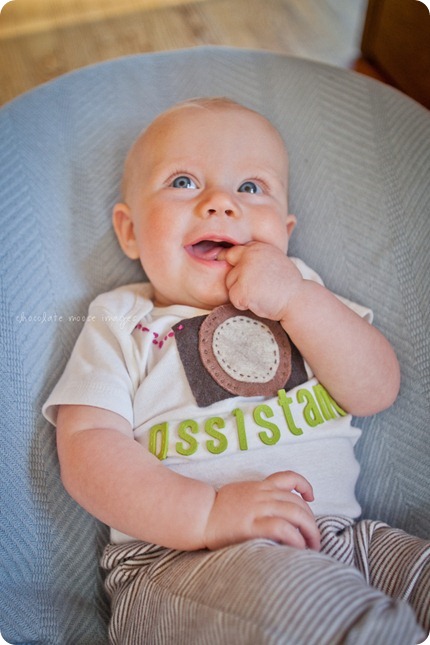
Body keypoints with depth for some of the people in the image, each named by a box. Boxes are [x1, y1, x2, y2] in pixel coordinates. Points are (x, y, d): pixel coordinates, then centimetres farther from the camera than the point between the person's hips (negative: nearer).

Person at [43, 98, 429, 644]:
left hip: (342, 536, 4)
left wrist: (298, 299, -10)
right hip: (180, 558, -3)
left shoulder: (304, 297, 15)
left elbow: (378, 391, 4)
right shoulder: (121, 323, 5)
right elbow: (88, 448, -6)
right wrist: (207, 513, -21)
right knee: (294, 596, -32)